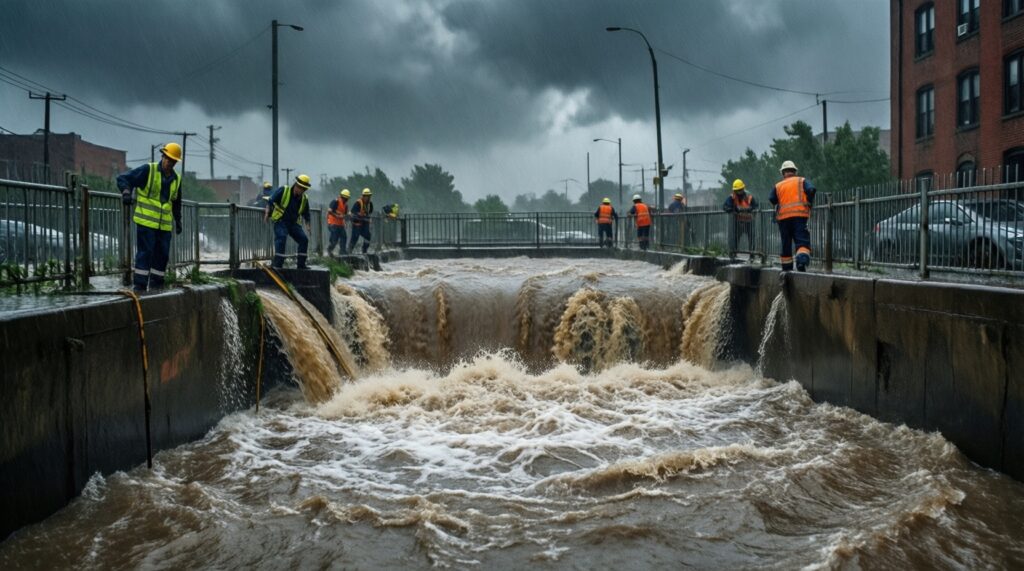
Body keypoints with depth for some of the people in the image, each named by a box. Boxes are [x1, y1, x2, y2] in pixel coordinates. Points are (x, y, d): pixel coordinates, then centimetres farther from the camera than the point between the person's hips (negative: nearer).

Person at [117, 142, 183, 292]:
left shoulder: (176, 179, 14)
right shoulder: (148, 170, -5)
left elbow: (176, 202, 28)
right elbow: (123, 178, -6)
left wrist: (178, 220, 24)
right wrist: (126, 191, -24)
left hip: (165, 224, 6)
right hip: (146, 222, -6)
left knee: (162, 255, 7)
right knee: (145, 253, -8)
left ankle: (156, 285, 16)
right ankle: (139, 285, -4)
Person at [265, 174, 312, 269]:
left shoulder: (304, 199, 6)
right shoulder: (283, 191, -9)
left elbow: (306, 214, 19)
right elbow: (271, 201, -8)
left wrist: (307, 225, 11)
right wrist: (267, 213, -18)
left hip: (293, 223, 6)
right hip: (280, 221, -6)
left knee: (304, 240, -1)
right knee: (281, 238, -26)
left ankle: (301, 264, 9)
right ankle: (277, 264, -27)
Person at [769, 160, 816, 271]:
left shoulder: (778, 185, 13)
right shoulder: (801, 181, 8)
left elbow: (772, 200, 9)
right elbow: (811, 190, -7)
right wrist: (809, 203, 6)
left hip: (783, 217, 2)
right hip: (800, 215, -2)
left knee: (786, 243, 11)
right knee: (802, 241, -8)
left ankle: (786, 267, 15)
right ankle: (802, 260, -33)